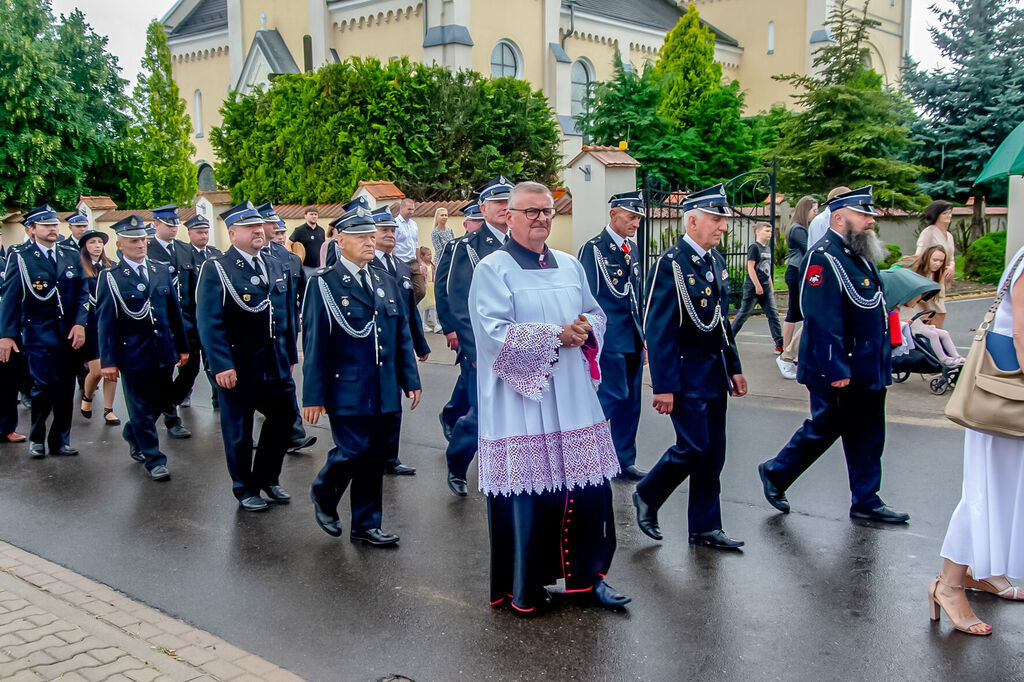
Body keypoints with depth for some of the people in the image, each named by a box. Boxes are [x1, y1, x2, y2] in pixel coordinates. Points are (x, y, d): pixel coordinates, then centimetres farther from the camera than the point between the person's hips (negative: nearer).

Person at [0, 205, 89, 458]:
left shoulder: (72, 255, 10)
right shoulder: (20, 258, 0)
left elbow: (83, 292, 9)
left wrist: (80, 324, -4)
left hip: (68, 333, 4)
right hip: (38, 332, -3)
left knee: (66, 388, 5)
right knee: (44, 385, -11)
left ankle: (60, 441, 17)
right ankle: (36, 438, 10)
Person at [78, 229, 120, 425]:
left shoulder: (110, 267, 10)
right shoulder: (78, 269, -4)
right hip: (90, 325, -4)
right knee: (97, 371, -5)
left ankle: (108, 410, 12)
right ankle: (87, 397, 26)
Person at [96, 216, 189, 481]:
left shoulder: (162, 270, 8)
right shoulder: (110, 277, -5)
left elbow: (174, 311, 13)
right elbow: (105, 322, -6)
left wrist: (182, 347, 12)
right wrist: (108, 360, -10)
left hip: (163, 352, 5)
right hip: (132, 354, -5)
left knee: (159, 401, 15)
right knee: (141, 409, 3)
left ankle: (132, 435, 41)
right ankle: (154, 460, 14)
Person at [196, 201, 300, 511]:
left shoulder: (274, 266, 12)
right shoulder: (216, 269, -8)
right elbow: (209, 321, -15)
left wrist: (290, 356, 12)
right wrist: (222, 365, -21)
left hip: (276, 365, 6)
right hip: (238, 367, -6)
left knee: (284, 418, 12)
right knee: (239, 430, 8)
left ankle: (267, 477, 33)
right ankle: (245, 489, 25)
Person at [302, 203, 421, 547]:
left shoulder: (387, 283, 14)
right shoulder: (323, 283, -4)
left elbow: (402, 336, 16)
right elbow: (315, 343, -7)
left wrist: (411, 380, 10)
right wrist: (314, 396, -9)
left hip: (386, 392, 5)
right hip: (347, 390, -5)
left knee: (375, 458, 8)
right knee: (353, 452, -7)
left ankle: (366, 525, 22)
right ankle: (323, 495, 24)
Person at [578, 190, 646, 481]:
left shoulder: (633, 249, 13)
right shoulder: (594, 249, -10)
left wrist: (642, 337, 18)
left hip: (632, 341, 8)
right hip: (610, 341, -8)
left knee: (630, 403, 11)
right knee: (613, 398, -9)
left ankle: (624, 462, 21)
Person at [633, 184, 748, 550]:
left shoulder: (716, 261, 11)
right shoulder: (671, 264, -15)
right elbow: (658, 331, -18)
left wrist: (734, 367, 16)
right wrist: (664, 387, -19)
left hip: (715, 373, 8)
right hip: (686, 374, -8)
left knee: (713, 453, 10)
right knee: (694, 448, -8)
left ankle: (705, 528, 19)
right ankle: (647, 496, 16)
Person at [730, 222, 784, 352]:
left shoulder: (768, 248, 14)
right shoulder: (754, 247, -10)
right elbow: (750, 267, -16)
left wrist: (771, 287, 21)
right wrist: (757, 286, -19)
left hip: (765, 288, 7)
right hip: (752, 287, -7)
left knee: (773, 314, 0)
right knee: (743, 314, 1)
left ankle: (779, 344, -2)